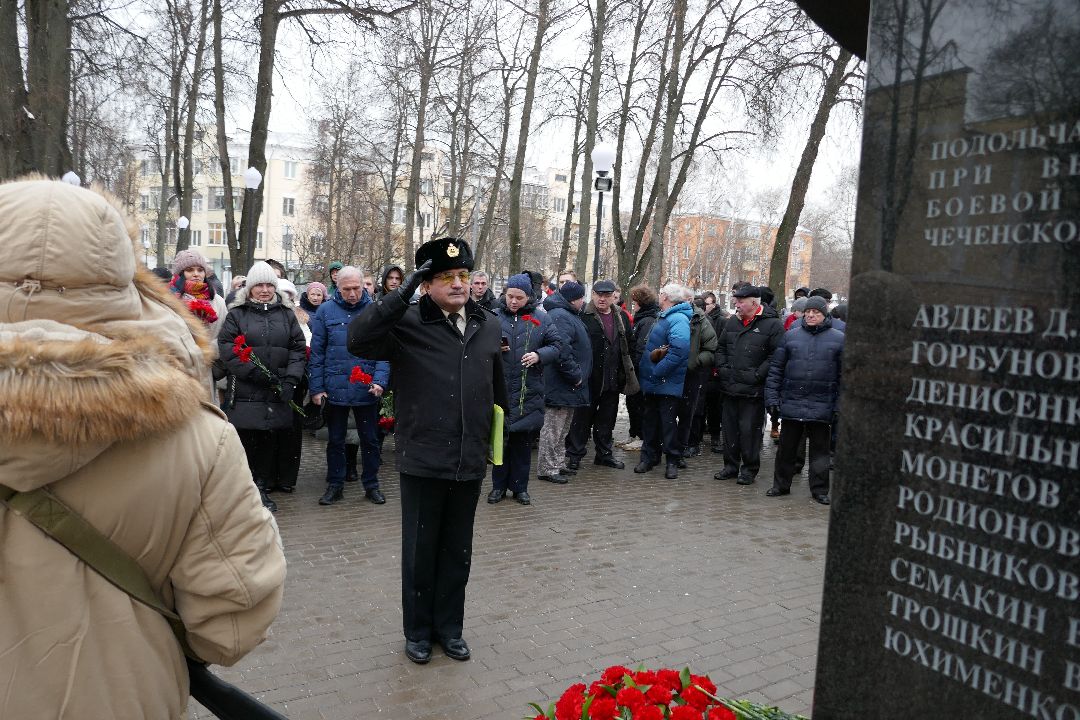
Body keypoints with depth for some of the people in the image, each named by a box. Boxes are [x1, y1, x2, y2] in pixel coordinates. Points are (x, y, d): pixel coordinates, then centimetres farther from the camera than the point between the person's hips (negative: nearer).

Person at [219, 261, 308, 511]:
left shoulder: (286, 314, 13)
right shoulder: (237, 314, 5)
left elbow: (299, 349, 9)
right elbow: (226, 348, -5)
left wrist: (291, 379, -5)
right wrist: (255, 371, -14)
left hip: (278, 393, 2)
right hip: (246, 392, -2)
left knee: (272, 438, 4)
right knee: (248, 439, -2)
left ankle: (264, 485, 17)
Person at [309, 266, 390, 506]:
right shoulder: (325, 311, -1)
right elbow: (317, 352, 1)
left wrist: (380, 381, -16)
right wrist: (317, 388, -3)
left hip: (367, 389, 0)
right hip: (335, 388, 1)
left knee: (370, 439, 11)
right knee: (335, 440, 13)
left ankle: (371, 484, 25)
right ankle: (335, 485, 26)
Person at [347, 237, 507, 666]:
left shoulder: (488, 327, 7)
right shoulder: (408, 324, -8)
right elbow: (358, 341, -24)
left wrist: (497, 436, 19)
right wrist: (401, 295, -27)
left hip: (470, 462, 4)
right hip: (422, 461, -4)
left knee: (458, 550, 16)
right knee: (420, 549, 11)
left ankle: (449, 626, 34)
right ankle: (417, 630, 30)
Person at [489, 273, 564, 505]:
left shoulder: (541, 319, 6)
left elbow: (556, 344, 6)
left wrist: (539, 355, -12)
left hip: (528, 391, 0)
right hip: (499, 389, 0)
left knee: (523, 441, 9)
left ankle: (520, 486, 22)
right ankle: (499, 485, 21)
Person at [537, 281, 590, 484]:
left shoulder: (568, 315, 15)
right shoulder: (561, 317, -19)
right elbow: (562, 352, -28)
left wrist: (577, 375, 18)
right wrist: (576, 376, -19)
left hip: (567, 386, 11)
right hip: (561, 387, -11)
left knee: (561, 429, 18)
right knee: (553, 429, -2)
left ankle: (556, 465, 29)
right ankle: (547, 469, 7)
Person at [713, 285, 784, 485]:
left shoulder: (772, 324, -8)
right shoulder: (732, 322, 12)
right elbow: (720, 348, 22)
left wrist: (757, 375, -15)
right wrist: (722, 368, 7)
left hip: (754, 391, -6)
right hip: (730, 387, 6)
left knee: (749, 429, -1)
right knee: (730, 428, 13)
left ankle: (749, 469, 14)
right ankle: (731, 465, 26)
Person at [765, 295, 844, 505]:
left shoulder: (839, 339, 2)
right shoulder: (790, 336, 5)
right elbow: (776, 368, 6)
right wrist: (772, 397, 0)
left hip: (821, 406, -1)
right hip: (791, 402, 2)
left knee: (819, 449, 7)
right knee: (786, 447, 11)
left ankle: (819, 490, 19)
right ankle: (781, 485, 24)